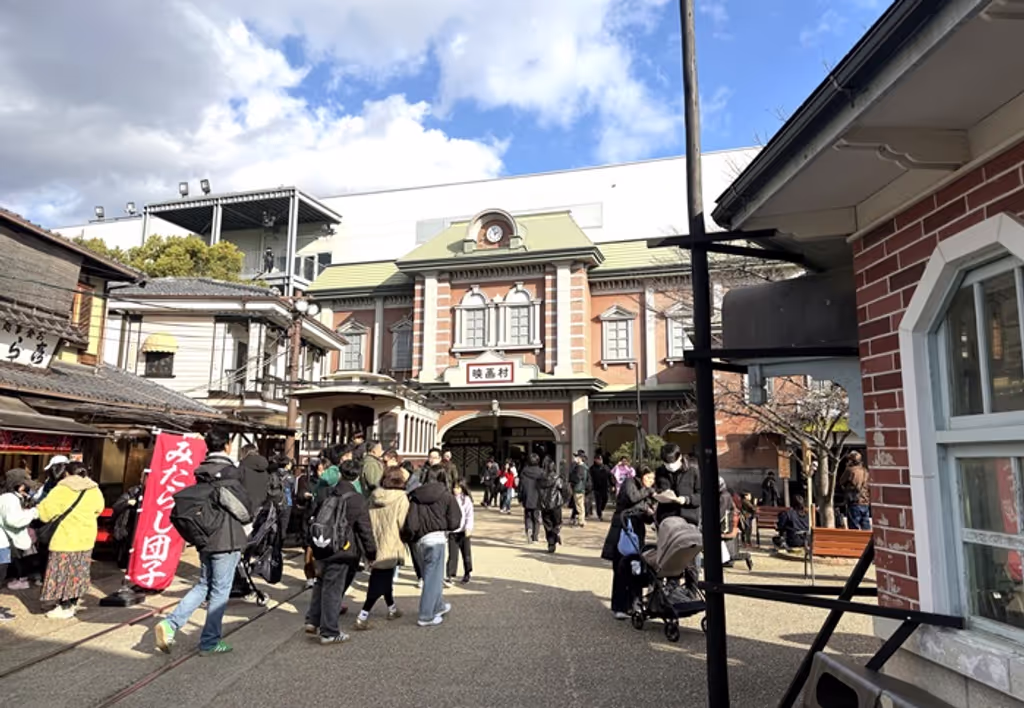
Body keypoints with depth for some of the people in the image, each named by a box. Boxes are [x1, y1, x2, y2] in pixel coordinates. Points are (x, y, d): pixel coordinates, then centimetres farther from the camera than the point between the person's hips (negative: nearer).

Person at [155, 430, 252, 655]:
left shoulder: (202, 472, 8)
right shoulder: (229, 472, -15)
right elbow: (243, 505, -14)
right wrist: (247, 518, 5)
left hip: (204, 537, 7)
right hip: (227, 539, -7)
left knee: (203, 585, 19)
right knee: (220, 590, 4)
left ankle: (170, 624, 5)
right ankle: (209, 642, 12)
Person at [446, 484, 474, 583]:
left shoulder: (466, 500, -1)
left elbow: (469, 515, -9)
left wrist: (468, 528, -21)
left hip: (464, 531, -2)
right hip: (452, 532, 2)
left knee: (466, 553, 9)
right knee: (452, 555, -5)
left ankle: (467, 573, 27)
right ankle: (451, 576, -7)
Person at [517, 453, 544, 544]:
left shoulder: (524, 471, -2)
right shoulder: (541, 472, -6)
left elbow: (520, 486, 1)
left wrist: (520, 498, 8)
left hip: (527, 499, 1)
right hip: (537, 499, -1)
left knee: (528, 517, 13)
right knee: (536, 519, 10)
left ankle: (529, 529, -14)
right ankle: (534, 538, 11)